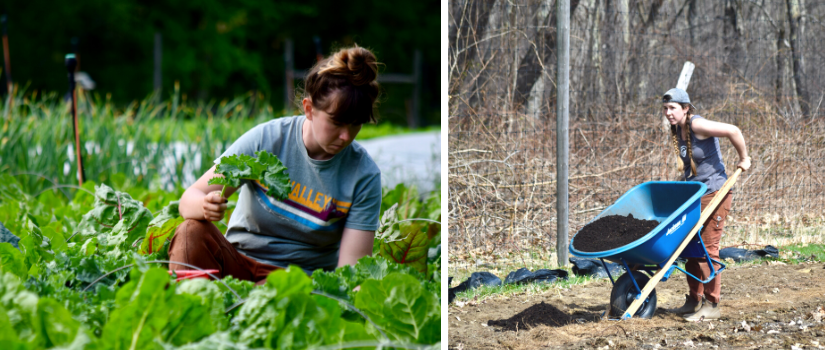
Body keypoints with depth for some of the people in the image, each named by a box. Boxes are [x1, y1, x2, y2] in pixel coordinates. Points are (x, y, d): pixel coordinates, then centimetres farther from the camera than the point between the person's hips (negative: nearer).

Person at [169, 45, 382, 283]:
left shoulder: (364, 175, -9)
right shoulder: (266, 139, -10)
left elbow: (351, 266, -12)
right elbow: (190, 198, -9)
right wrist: (205, 206, -34)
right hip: (237, 261, 2)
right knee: (191, 232, -30)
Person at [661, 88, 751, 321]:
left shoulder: (697, 125, -20)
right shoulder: (677, 130, 6)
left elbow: (733, 131, -26)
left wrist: (744, 159, -15)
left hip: (714, 194, -9)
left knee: (707, 247, -8)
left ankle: (711, 305, -3)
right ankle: (694, 300, 19)